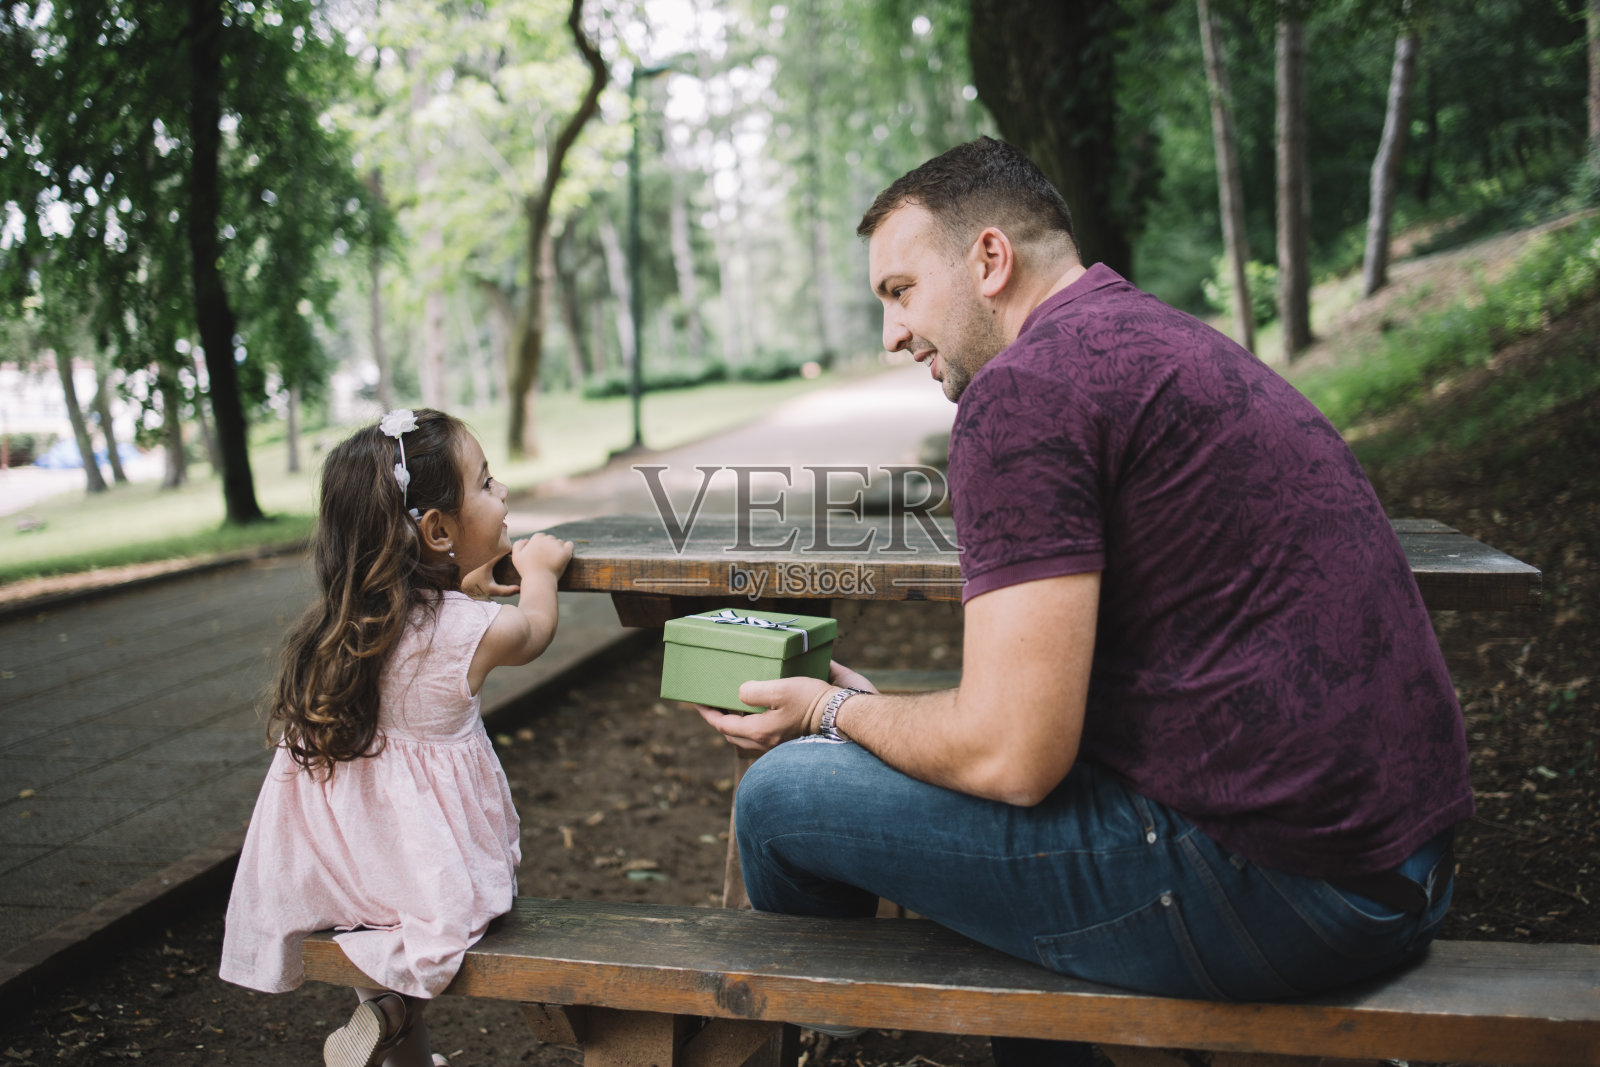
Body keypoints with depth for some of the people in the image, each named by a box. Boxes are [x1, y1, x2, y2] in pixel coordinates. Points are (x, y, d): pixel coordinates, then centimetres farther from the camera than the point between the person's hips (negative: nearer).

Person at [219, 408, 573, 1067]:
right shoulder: (477, 630, -20)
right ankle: (390, 1012, -1)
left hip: (326, 864, 7)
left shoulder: (343, 618, -5)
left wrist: (464, 586, 29)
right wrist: (539, 570, 23)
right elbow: (536, 628, 5)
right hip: (425, 860, -6)